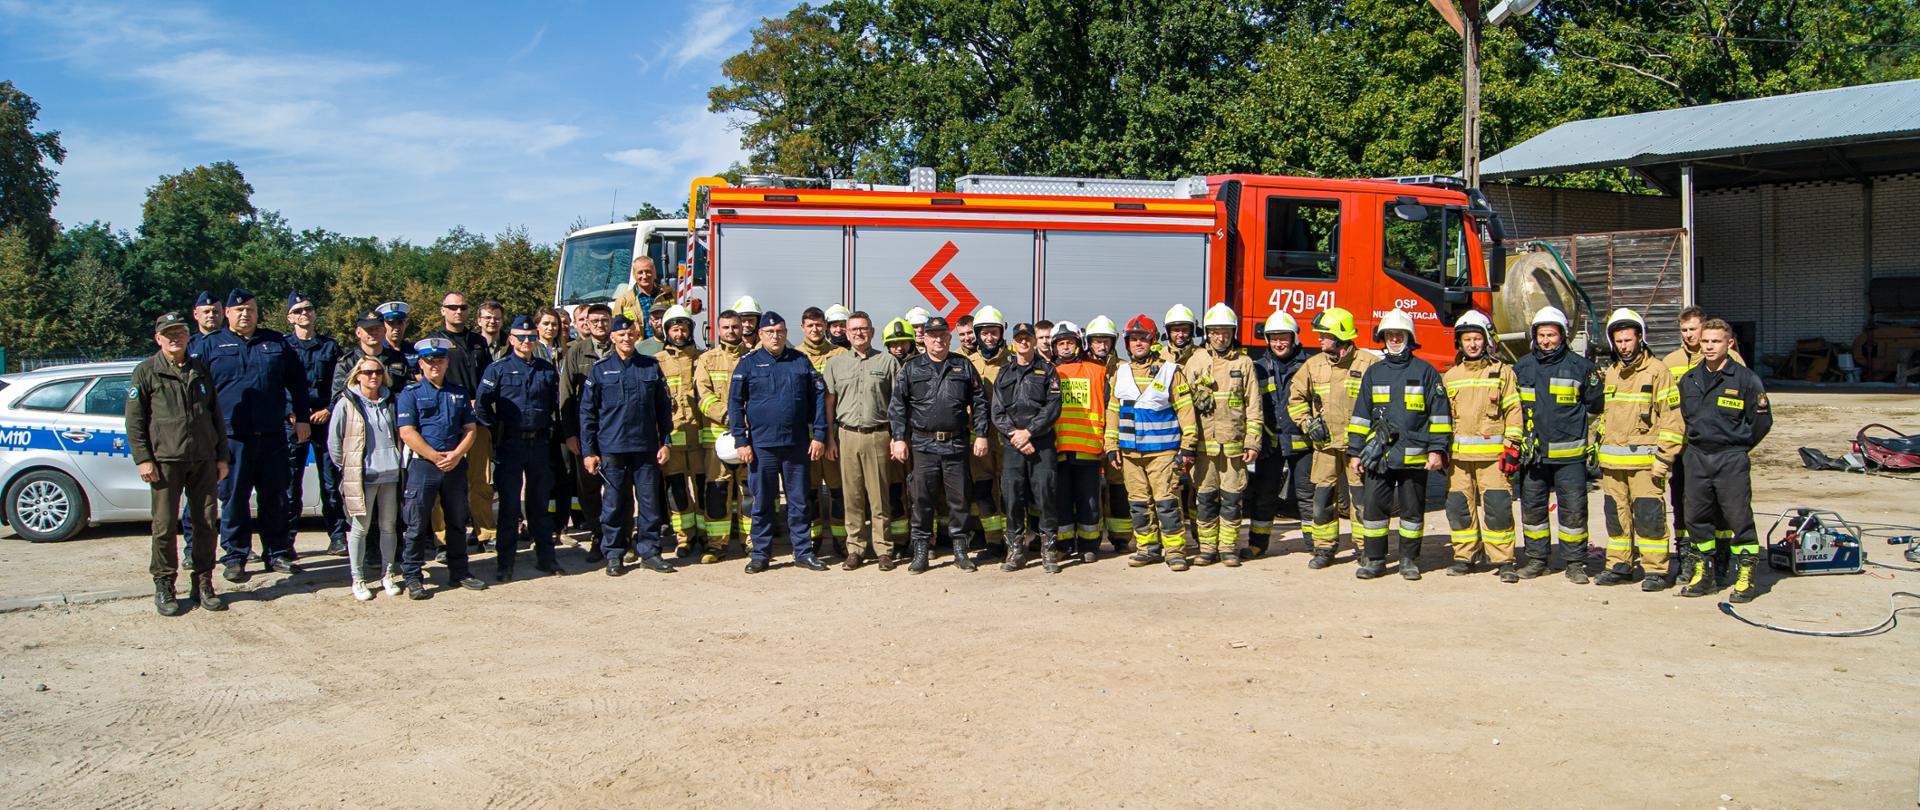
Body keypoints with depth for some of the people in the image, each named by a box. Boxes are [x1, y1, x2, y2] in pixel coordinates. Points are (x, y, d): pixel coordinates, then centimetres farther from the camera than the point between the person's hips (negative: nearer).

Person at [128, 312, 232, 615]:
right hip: (165, 460, -3)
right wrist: (143, 458, -7)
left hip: (203, 460, 3)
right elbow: (134, 420, 1)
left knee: (206, 523, 5)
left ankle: (203, 584, 15)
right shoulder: (146, 371, 4)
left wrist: (222, 456, 13)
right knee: (164, 525, -1)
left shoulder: (201, 371, 15)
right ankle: (164, 587, 9)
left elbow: (216, 415, 19)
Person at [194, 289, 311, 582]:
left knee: (276, 497, 7)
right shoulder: (210, 345, 7)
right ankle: (234, 557, 10)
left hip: (272, 436, 2)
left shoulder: (276, 342, 13)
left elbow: (297, 382, 17)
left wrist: (301, 417, 11)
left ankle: (277, 553, 17)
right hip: (231, 437, -2)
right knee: (233, 498, 1)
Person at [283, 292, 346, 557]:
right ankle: (286, 539, 6)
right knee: (290, 482, 0)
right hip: (292, 423, -1)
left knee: (331, 481, 0)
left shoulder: (331, 346, 12)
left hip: (324, 419, 1)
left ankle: (338, 537, 3)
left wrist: (328, 410, -3)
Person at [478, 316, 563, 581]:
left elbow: (556, 405, 15)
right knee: (509, 505, 0)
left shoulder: (547, 370, 9)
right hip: (509, 446, -3)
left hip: (540, 443, 3)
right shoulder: (498, 369, 0)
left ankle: (545, 557, 17)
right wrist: (497, 429, -2)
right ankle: (504, 563, 7)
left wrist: (549, 430, 8)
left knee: (539, 503, 9)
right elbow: (481, 405, -1)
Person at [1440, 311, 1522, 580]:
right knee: (1459, 507, 5)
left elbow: (1513, 411, 2)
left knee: (1498, 507, -7)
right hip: (1459, 456, 4)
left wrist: (1512, 447, -6)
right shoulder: (1450, 377, 15)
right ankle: (1464, 556, 15)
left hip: (1493, 454, -3)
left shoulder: (1502, 372, 5)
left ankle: (1504, 560, -1)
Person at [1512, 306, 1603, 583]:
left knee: (1573, 508, -1)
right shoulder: (1522, 368, 9)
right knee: (1532, 507, 8)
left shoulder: (1580, 367, 0)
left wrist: (1571, 422, 6)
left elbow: (1594, 405, 10)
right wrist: (1516, 438, 16)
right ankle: (1537, 558, 20)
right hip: (1532, 452, 3)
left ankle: (1575, 562, 8)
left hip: (1569, 453, -3)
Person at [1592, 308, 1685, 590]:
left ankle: (1655, 570, 0)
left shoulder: (1657, 372, -4)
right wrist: (1600, 449, 18)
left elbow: (1672, 417, -8)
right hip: (1611, 460, 6)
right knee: (1616, 515, 10)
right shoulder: (1610, 374, 15)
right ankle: (1619, 566, 19)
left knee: (1649, 516, -6)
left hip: (1644, 459, -6)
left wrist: (1663, 458, -13)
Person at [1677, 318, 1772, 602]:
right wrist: (1694, 445, 15)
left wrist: (1738, 448, 5)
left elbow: (1762, 421, -2)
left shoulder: (1745, 378, -6)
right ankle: (1702, 574, 20)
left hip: (1731, 460, -5)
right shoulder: (1689, 379, 9)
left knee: (1738, 519, -3)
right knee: (1697, 518, 9)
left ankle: (1746, 577, 5)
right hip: (1696, 458, 5)